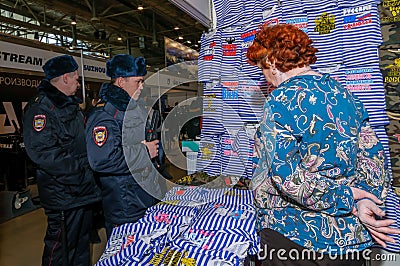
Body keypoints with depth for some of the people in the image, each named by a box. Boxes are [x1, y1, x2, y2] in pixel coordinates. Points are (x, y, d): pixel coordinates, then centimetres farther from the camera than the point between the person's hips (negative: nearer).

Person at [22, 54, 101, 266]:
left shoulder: (70, 104, 15)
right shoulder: (41, 106, -16)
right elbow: (41, 151, -27)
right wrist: (81, 168, -24)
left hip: (83, 191, 10)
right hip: (63, 195, -9)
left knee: (81, 245, 24)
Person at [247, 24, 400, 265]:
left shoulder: (282, 99, -18)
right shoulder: (344, 93, 4)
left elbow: (286, 176, -24)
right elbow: (373, 155, 4)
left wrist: (345, 200, -13)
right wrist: (362, 200, -7)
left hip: (297, 236, -6)